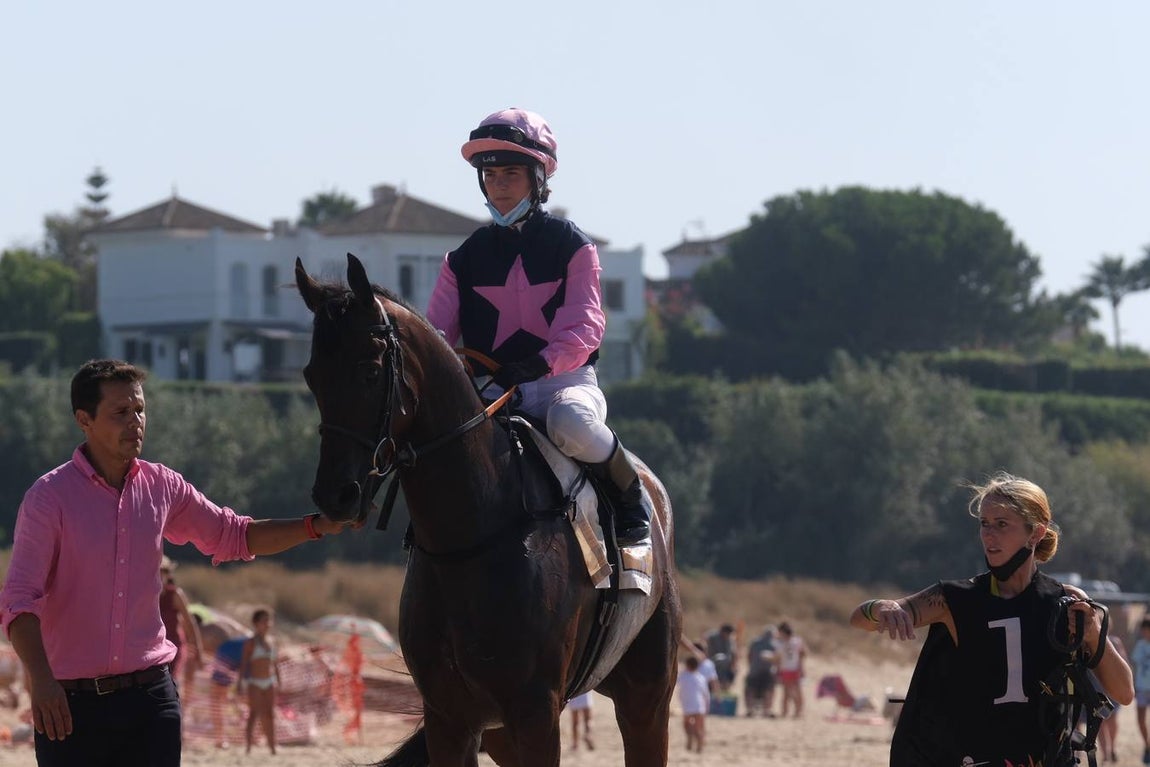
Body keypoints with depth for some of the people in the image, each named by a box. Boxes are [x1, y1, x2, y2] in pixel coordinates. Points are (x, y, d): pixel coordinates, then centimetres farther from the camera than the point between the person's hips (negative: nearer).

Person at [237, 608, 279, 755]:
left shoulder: (271, 642, 11)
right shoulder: (251, 643, -5)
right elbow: (244, 663, -8)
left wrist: (278, 681, 16)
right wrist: (240, 682, -14)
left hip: (269, 682, 5)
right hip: (255, 682, -5)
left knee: (269, 715, 4)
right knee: (254, 714, -9)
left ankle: (272, 747, 7)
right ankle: (248, 746, -6)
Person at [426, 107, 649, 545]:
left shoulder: (572, 247, 1)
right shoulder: (464, 259, 12)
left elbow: (584, 324, -11)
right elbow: (436, 330, 6)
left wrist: (543, 362, -31)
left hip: (565, 380, -3)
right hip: (495, 390, 3)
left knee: (571, 426, -39)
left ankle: (629, 493, -11)